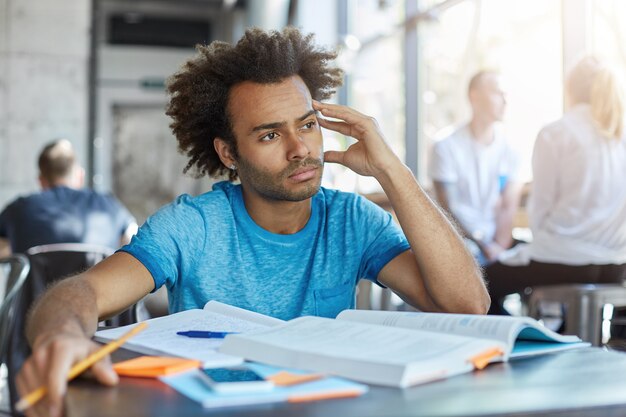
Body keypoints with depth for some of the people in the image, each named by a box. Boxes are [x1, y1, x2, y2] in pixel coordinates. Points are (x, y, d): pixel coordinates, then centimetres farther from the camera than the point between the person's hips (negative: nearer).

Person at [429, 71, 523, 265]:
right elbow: (448, 209, -7)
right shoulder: (447, 148, -4)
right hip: (463, 241, -4)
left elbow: (508, 206, -1)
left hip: (496, 243, 4)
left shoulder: (508, 148, 5)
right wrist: (482, 247, -15)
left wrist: (499, 246, -15)